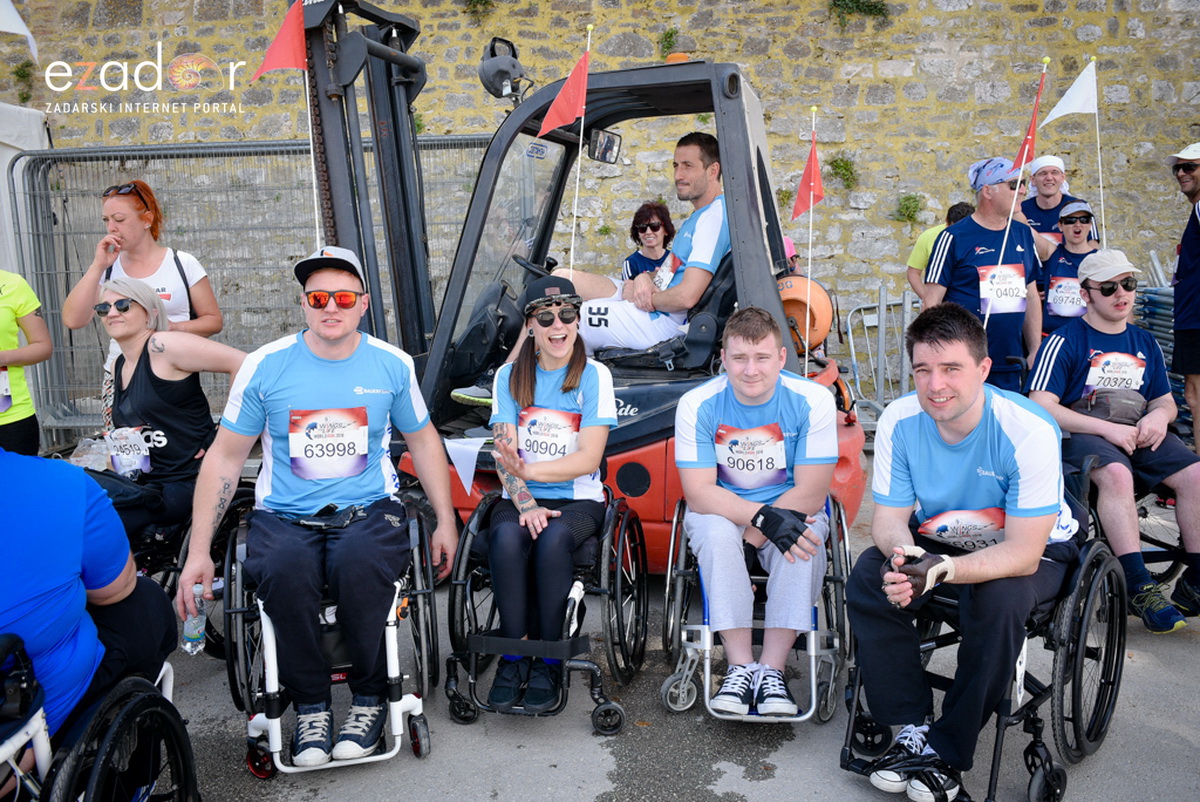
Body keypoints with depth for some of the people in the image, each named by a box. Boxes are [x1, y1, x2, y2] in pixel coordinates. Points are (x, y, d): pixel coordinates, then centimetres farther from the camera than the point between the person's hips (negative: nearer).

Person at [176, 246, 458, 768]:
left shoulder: (392, 365, 4)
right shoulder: (265, 366, 1)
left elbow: (423, 441, 17)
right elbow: (224, 457, 6)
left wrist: (445, 522, 12)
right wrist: (198, 552, 1)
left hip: (369, 509, 0)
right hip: (284, 515, 0)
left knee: (359, 563, -34)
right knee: (284, 569, -34)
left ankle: (369, 697, -8)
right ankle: (310, 706, -10)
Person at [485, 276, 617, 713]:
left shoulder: (594, 375, 0)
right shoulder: (509, 376, 8)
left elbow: (588, 459, -9)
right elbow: (505, 454, -1)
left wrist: (529, 469, -24)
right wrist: (526, 504, -19)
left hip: (578, 500, -2)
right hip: (520, 499, 2)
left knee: (554, 539, -34)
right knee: (507, 538, -32)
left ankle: (548, 662, -18)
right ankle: (513, 657, -17)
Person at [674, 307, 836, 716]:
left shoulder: (813, 401, -13)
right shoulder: (697, 404, -12)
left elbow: (811, 494, -15)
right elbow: (699, 494, -18)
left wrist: (751, 532, -23)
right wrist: (765, 517, -33)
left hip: (791, 508, 0)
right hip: (720, 509, 0)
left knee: (805, 540, -33)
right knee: (716, 532, -33)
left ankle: (772, 670, -25)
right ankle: (740, 667, -25)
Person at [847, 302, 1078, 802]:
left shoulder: (1030, 432, -29)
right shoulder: (899, 421, -17)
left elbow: (1023, 552, -29)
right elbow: (889, 516, -10)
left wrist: (941, 570, -45)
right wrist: (903, 553, -35)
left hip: (1035, 553, -3)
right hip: (939, 542, 4)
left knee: (998, 599, -35)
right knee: (869, 578, -22)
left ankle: (948, 751, -16)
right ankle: (912, 728, -10)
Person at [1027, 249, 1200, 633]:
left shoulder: (1145, 343, 19)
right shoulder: (1066, 341, -2)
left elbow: (1166, 401, 26)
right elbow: (1041, 408, -11)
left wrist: (1158, 416, 0)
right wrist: (1107, 428, -16)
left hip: (1139, 436, 6)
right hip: (1081, 434, -5)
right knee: (1116, 474, -36)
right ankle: (1139, 588, -31)